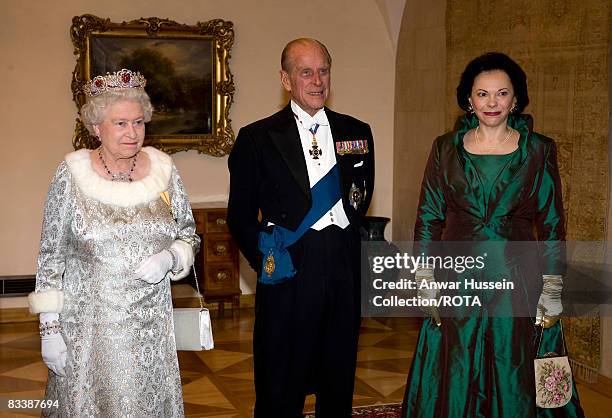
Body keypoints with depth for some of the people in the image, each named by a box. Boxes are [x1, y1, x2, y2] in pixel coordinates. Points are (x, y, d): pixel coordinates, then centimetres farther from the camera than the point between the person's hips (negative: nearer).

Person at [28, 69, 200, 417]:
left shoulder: (163, 169, 0)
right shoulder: (72, 174, -6)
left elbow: (189, 235, 10)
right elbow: (51, 256, -2)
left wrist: (169, 259, -12)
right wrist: (49, 328, -5)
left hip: (150, 324, 2)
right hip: (87, 327, -2)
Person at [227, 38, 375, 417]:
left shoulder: (357, 132, 8)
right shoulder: (258, 138, -2)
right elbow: (240, 215, 1)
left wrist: (344, 239, 5)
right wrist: (265, 260, -5)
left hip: (345, 268, 3)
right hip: (289, 271, -3)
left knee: (339, 381, 16)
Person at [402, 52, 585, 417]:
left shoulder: (539, 150, 1)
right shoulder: (446, 148, 3)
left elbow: (553, 224, 0)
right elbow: (428, 217, 5)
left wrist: (552, 291, -5)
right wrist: (425, 280, -1)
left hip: (517, 282, -1)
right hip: (457, 281, 1)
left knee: (515, 384, 9)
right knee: (455, 385, 10)